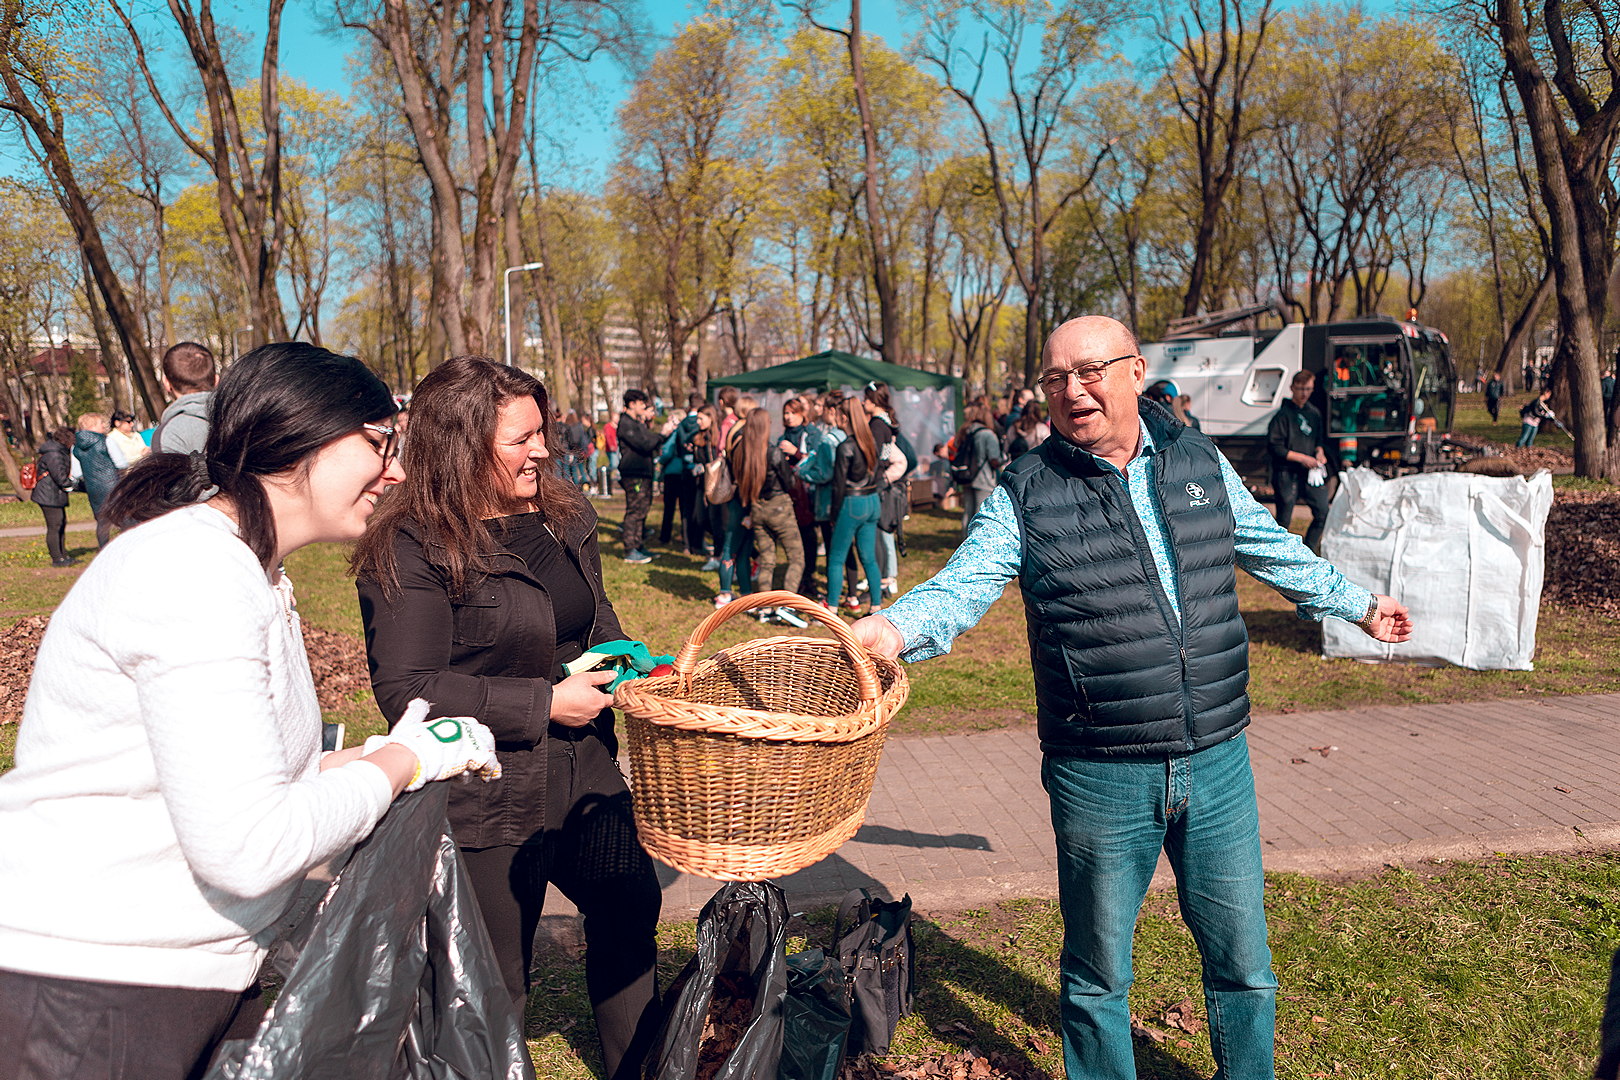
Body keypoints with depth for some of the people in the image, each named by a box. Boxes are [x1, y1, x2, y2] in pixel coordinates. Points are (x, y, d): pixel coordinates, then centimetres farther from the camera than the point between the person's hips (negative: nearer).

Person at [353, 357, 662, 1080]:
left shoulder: (563, 513, 3)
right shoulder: (410, 549, -19)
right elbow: (404, 689, -23)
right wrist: (544, 703, -23)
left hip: (586, 776, 8)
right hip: (489, 803, -8)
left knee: (630, 910, 24)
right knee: (496, 982, 10)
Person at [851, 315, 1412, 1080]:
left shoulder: (1200, 463, 5)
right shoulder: (1026, 492, -6)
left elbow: (1274, 551, 20)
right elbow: (964, 584, -15)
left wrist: (1358, 605, 30)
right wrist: (896, 627, -35)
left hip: (1217, 764, 3)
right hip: (1100, 779, -3)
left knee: (1242, 962, 18)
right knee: (1098, 973, 15)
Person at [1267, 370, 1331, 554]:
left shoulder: (1314, 413, 12)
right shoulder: (1284, 414, -8)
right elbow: (1274, 447, -13)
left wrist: (1320, 452, 2)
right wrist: (1302, 458, -15)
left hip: (1309, 473, 6)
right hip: (1287, 474, -6)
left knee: (1322, 513, 2)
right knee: (1284, 520, 0)